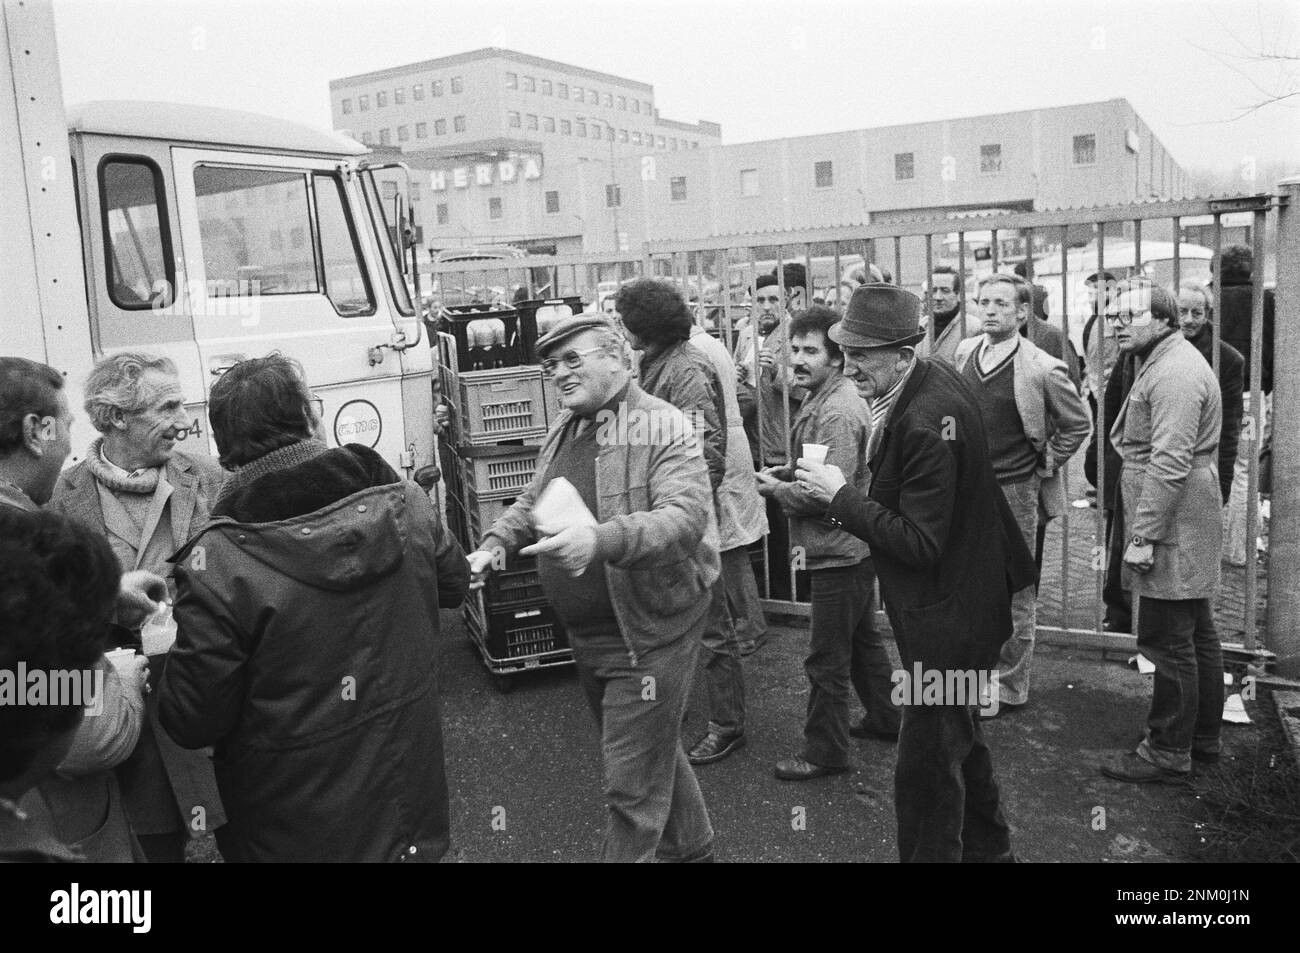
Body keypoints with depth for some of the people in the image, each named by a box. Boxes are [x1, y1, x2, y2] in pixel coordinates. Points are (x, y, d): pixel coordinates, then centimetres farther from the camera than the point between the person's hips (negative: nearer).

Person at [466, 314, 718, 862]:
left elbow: (685, 516, -30)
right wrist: (497, 542, 1)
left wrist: (600, 540, -43)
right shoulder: (564, 429, 9)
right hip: (586, 637, 8)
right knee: (654, 752, 25)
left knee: (632, 785, 0)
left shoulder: (661, 426, -17)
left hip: (647, 636, -8)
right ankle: (691, 847, 47)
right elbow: (530, 503, 21)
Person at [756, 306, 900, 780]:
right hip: (853, 546, 11)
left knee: (827, 660, 1)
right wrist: (787, 472, 5)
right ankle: (884, 718, 39)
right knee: (862, 639, 24)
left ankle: (825, 751, 14)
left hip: (838, 552, -11)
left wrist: (776, 489, -13)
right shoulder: (823, 399, 10)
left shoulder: (836, 412, -23)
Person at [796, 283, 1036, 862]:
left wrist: (841, 497, -24)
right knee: (960, 740, 28)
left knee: (926, 769, 2)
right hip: (959, 602, 11)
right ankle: (987, 847, 49)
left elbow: (920, 543, -27)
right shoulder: (936, 380, 1)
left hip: (946, 622, -11)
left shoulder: (924, 423, -29)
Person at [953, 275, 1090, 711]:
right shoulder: (963, 353, 2)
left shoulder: (1043, 369, -13)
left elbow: (1078, 423, -2)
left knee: (1016, 594, 7)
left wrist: (1044, 466, -3)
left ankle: (1011, 688, 19)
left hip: (1015, 493, -5)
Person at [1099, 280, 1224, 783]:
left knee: (1169, 643, -3)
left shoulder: (1174, 373, -18)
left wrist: (1143, 535, -23)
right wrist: (1141, 528, 20)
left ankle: (1169, 752, 7)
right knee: (1197, 636, 18)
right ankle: (1203, 737, 31)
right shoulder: (1167, 364, 18)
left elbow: (1169, 462, -24)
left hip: (1173, 533, -11)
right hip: (1186, 533, 11)